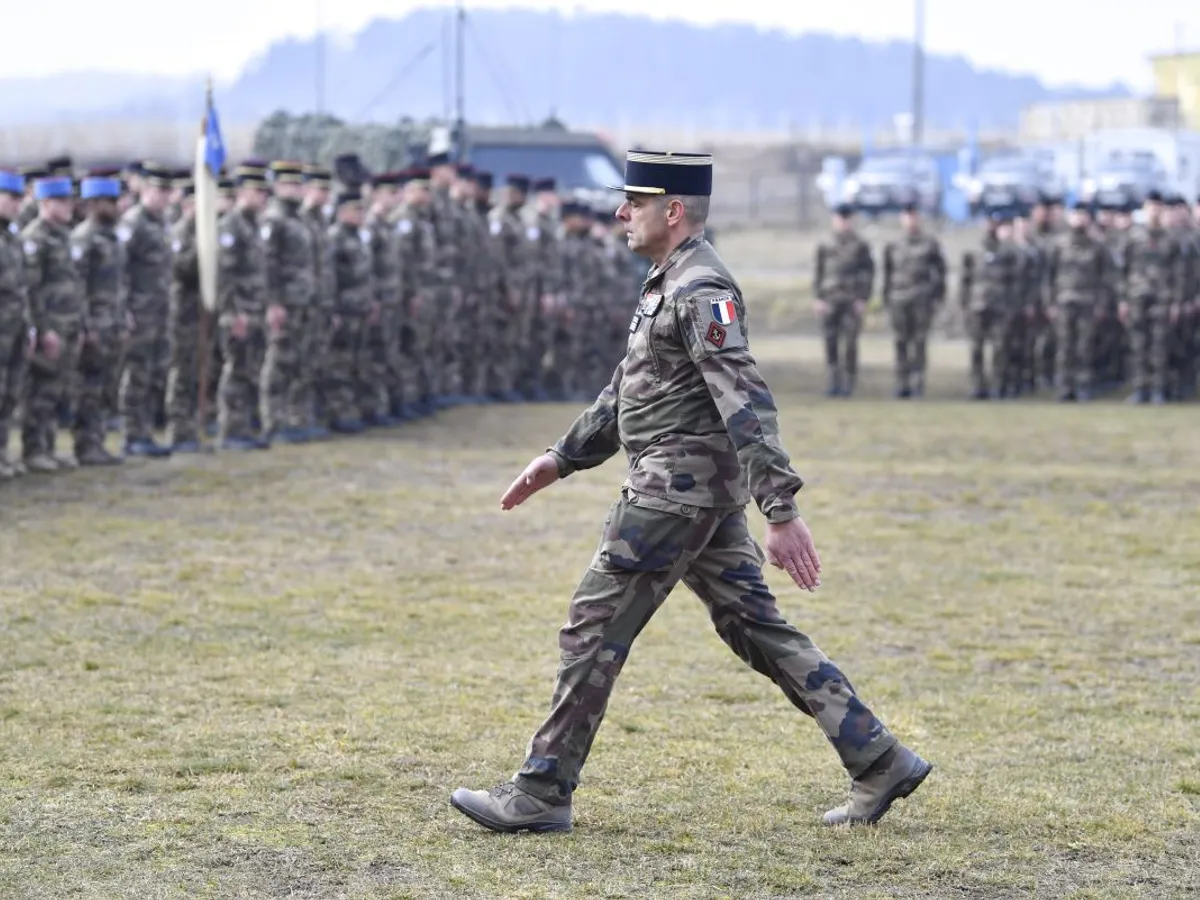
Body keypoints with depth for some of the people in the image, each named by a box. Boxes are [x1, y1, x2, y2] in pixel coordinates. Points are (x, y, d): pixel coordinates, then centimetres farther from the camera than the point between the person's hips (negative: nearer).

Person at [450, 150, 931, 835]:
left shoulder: (701, 290, -16)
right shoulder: (669, 284, 17)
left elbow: (746, 402, -24)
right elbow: (626, 389, 27)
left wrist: (781, 510, -30)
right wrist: (563, 458, 27)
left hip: (677, 488, -10)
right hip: (704, 492, 10)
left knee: (593, 630, -4)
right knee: (758, 629, 11)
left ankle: (541, 795, 2)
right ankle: (879, 760, 10)